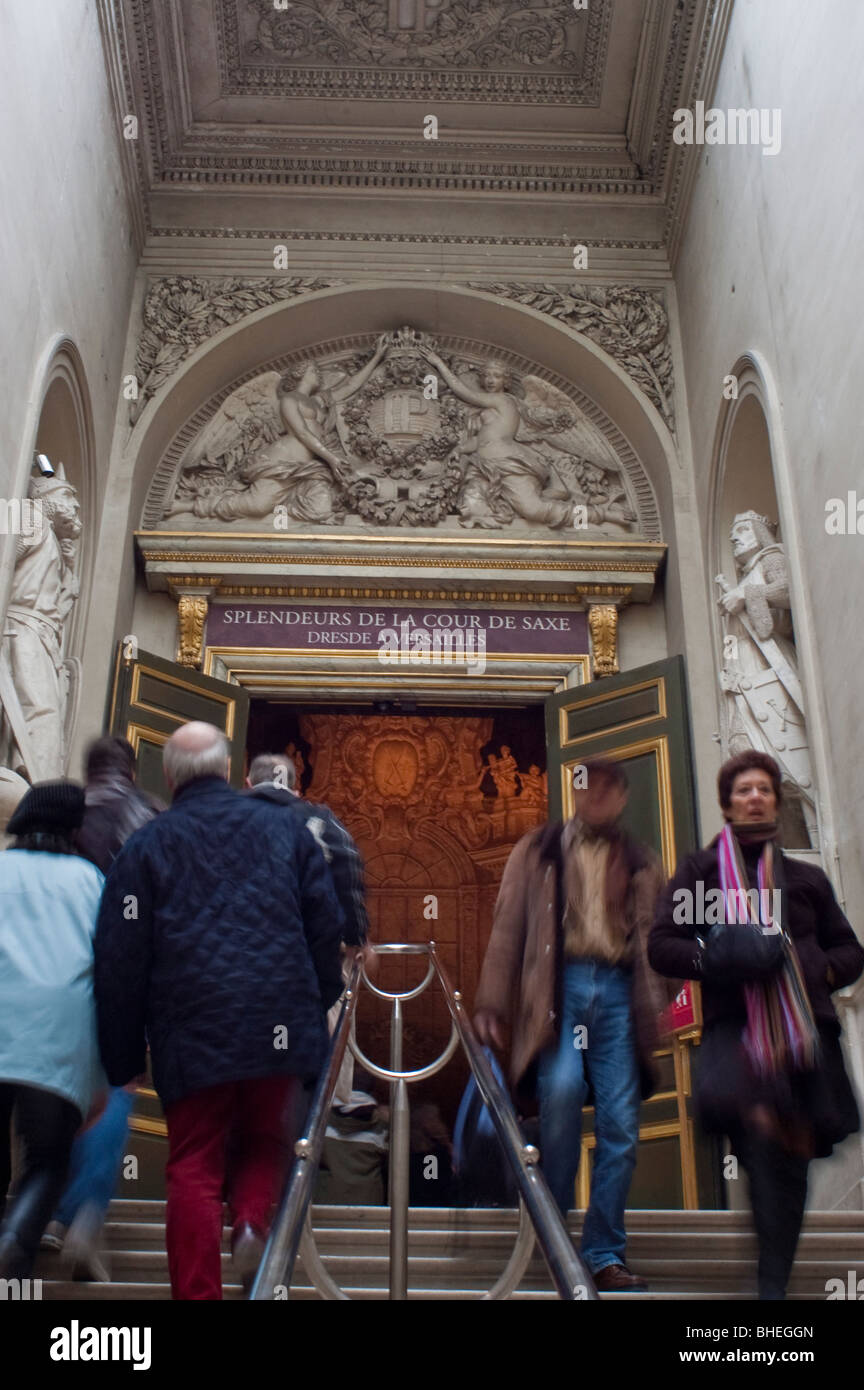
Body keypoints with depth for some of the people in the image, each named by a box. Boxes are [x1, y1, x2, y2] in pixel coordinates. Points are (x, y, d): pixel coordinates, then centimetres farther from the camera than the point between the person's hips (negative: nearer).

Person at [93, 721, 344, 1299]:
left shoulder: (146, 846, 3)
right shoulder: (285, 827, 7)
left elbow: (120, 961, 1)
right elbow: (326, 924, 8)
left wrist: (123, 1058, 8)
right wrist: (321, 1007, 19)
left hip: (192, 1034, -1)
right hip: (280, 1028, 2)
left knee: (194, 1166, 10)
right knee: (265, 1139, 21)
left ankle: (198, 1289, 6)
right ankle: (252, 1221, -3)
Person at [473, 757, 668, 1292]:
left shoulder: (642, 863, 20)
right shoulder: (539, 851, 15)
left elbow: (660, 940, 17)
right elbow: (509, 927, 9)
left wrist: (660, 1006, 4)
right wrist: (492, 1003, 2)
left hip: (619, 991, 3)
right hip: (560, 985, -2)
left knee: (621, 1126, -2)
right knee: (562, 1087, -24)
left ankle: (604, 1254, 11)